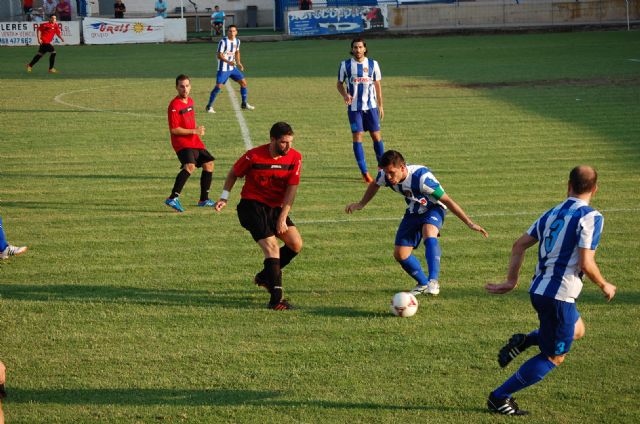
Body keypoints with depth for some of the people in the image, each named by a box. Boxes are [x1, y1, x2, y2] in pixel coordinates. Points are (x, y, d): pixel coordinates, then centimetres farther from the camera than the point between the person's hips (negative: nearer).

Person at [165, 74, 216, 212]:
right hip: (182, 142, -9)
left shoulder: (190, 101, 13)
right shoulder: (174, 106, -15)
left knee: (209, 164, 15)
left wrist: (198, 130, 17)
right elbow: (174, 130, -20)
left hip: (194, 141, 9)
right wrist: (194, 131, -19)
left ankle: (204, 200, 27)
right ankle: (173, 198, -36)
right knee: (190, 166, -31)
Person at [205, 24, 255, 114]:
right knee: (218, 86, -14)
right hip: (223, 69, -7)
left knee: (243, 82, 5)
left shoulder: (237, 41, 4)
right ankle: (209, 106, -3)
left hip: (233, 68, 7)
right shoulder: (223, 41, -17)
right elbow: (219, 55, -20)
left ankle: (244, 104, 19)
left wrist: (238, 62, 8)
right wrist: (228, 62, -34)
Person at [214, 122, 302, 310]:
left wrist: (282, 218, -10)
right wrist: (224, 197, -6)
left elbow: (292, 189, -6)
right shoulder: (254, 156, -17)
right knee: (271, 246, -20)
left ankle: (266, 276, 19)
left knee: (296, 244, -5)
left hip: (276, 208, 5)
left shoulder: (294, 157, -7)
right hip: (252, 205, -5)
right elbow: (233, 174, 1)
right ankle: (276, 298, -21)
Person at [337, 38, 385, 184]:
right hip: (354, 107, -1)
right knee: (357, 137, -5)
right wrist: (345, 95, -13)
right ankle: (364, 172, -1)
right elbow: (339, 84, 8)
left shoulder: (373, 64, 4)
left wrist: (380, 106, 9)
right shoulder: (345, 65, 1)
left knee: (376, 136, 2)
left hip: (371, 106, 1)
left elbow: (377, 85, 11)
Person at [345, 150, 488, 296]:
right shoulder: (385, 175, -20)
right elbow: (374, 185, 8)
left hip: (433, 209, -6)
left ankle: (433, 281, -43)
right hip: (413, 212, 6)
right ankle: (424, 284, 20)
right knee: (400, 254, -2)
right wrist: (361, 204, 17)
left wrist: (469, 223, -29)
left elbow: (447, 200, -30)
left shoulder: (421, 177, -37)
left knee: (428, 233, -39)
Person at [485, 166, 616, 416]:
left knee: (577, 331, 30)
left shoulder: (552, 213, 11)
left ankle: (523, 341, 11)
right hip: (559, 296, -8)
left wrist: (512, 280, 17)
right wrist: (604, 286, -2)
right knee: (553, 357, 6)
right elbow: (586, 264, -19)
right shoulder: (591, 217, -12)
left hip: (538, 290, 8)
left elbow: (519, 245, 11)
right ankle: (499, 398, 5)